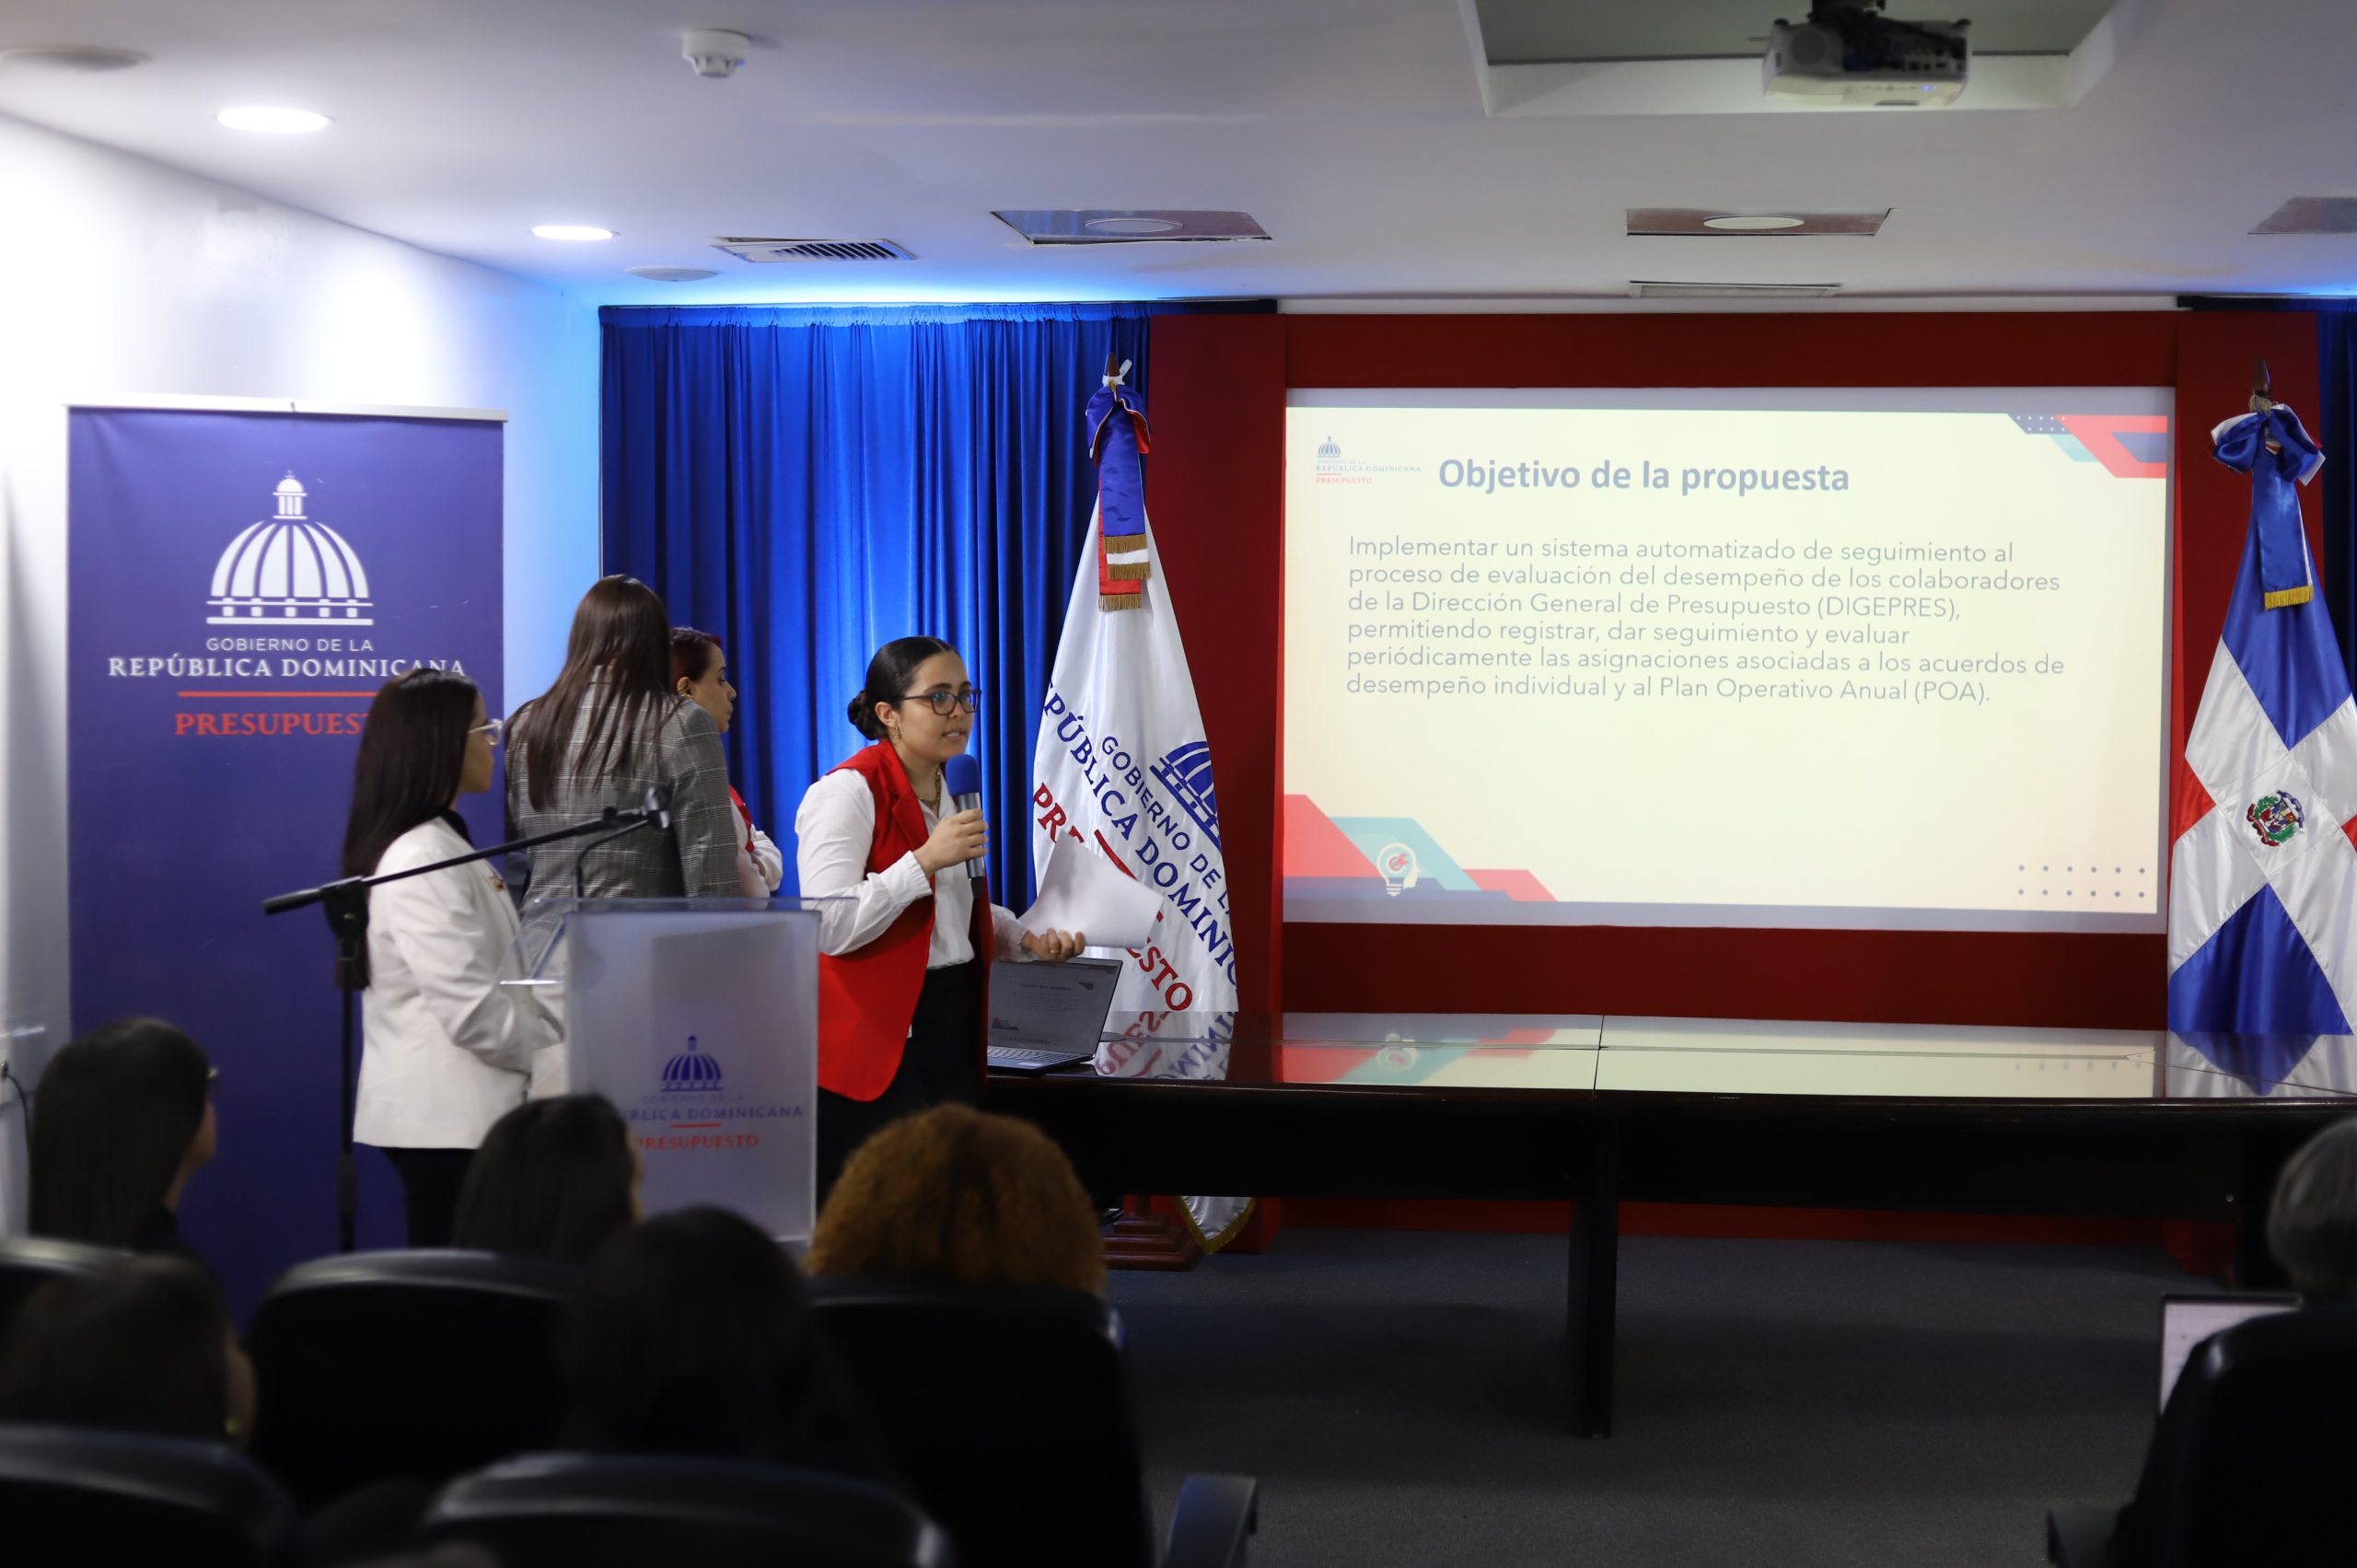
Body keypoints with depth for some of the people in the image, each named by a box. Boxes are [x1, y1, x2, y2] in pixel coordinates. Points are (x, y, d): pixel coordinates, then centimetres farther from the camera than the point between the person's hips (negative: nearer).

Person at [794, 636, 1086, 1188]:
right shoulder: (849, 792, -12)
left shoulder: (950, 791, 15)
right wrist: (925, 859, -25)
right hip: (880, 1041, -8)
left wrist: (1026, 939, 10)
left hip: (956, 1031, 8)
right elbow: (829, 926, -23)